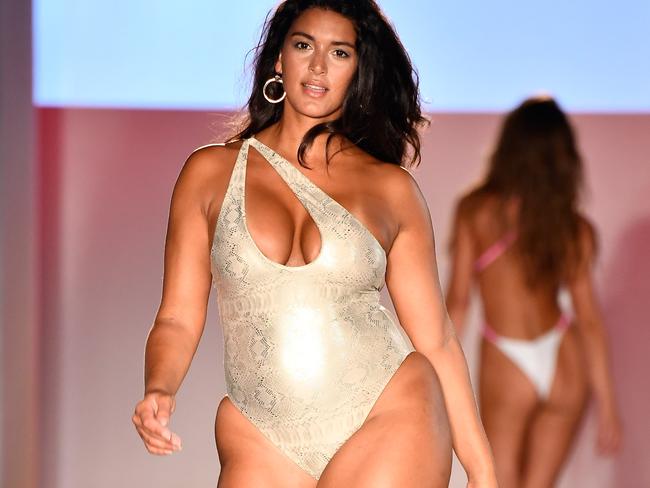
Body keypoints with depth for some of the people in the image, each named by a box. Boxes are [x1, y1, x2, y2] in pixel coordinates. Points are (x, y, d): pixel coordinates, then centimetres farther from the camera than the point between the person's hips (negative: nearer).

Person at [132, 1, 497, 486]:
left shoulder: (390, 188, 6)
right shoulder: (210, 172, 7)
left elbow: (435, 340, 8)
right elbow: (178, 319, 6)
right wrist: (159, 391, -14)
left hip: (389, 426, -1)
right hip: (262, 445, 1)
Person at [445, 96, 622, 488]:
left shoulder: (475, 210, -8)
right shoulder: (576, 228, -2)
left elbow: (458, 299, -8)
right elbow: (589, 318, -2)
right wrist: (608, 406, 4)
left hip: (507, 367, -3)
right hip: (566, 365, 3)